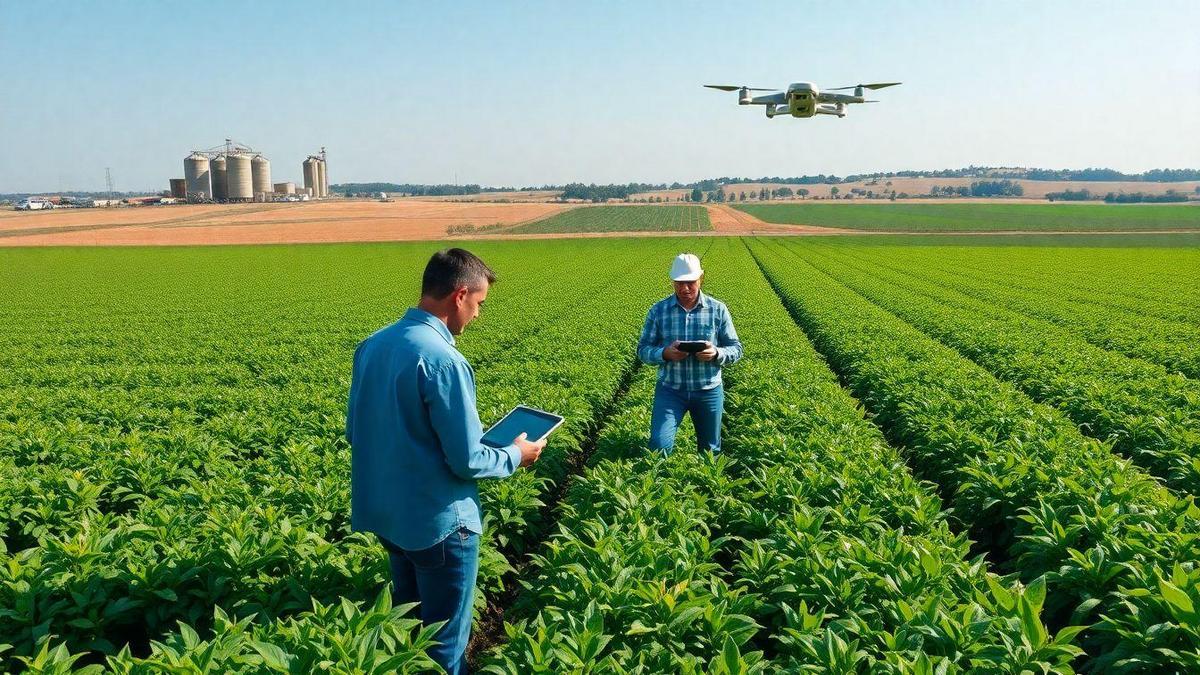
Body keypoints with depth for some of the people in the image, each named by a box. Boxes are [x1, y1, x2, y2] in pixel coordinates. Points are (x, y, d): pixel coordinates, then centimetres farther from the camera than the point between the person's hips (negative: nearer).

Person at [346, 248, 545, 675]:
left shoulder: (372, 345, 0)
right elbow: (467, 461, -22)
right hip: (438, 521, -8)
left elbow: (354, 432, 10)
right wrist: (516, 455, -3)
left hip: (387, 513, 8)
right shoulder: (442, 360, -25)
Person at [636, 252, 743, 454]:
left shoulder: (718, 309, -2)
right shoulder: (658, 310, -2)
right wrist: (665, 353, -20)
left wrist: (716, 354, -21)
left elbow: (736, 349, 1)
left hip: (709, 391, 1)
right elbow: (643, 350, 0)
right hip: (670, 390, -1)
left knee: (711, 451, 15)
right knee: (659, 446, -15)